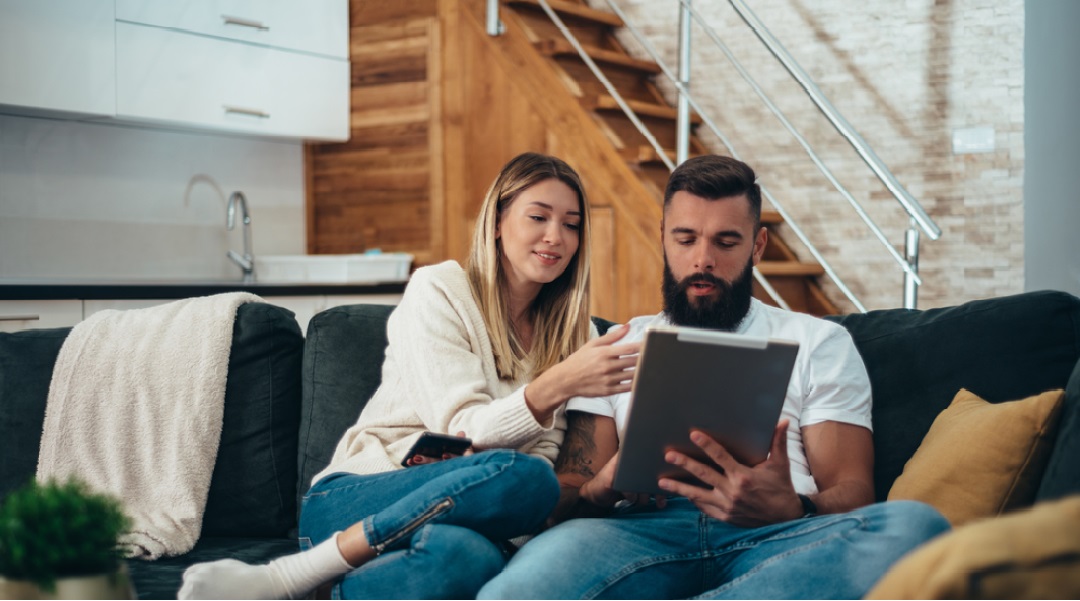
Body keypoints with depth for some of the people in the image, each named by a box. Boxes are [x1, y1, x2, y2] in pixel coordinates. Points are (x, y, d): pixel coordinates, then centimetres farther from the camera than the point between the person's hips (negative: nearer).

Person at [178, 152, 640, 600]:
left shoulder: (568, 330, 16)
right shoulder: (438, 291, 0)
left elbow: (546, 452, 11)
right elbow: (460, 430, -12)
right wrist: (554, 387, -28)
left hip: (454, 517, 3)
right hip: (351, 499, -2)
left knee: (472, 556, -38)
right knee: (522, 477, -36)